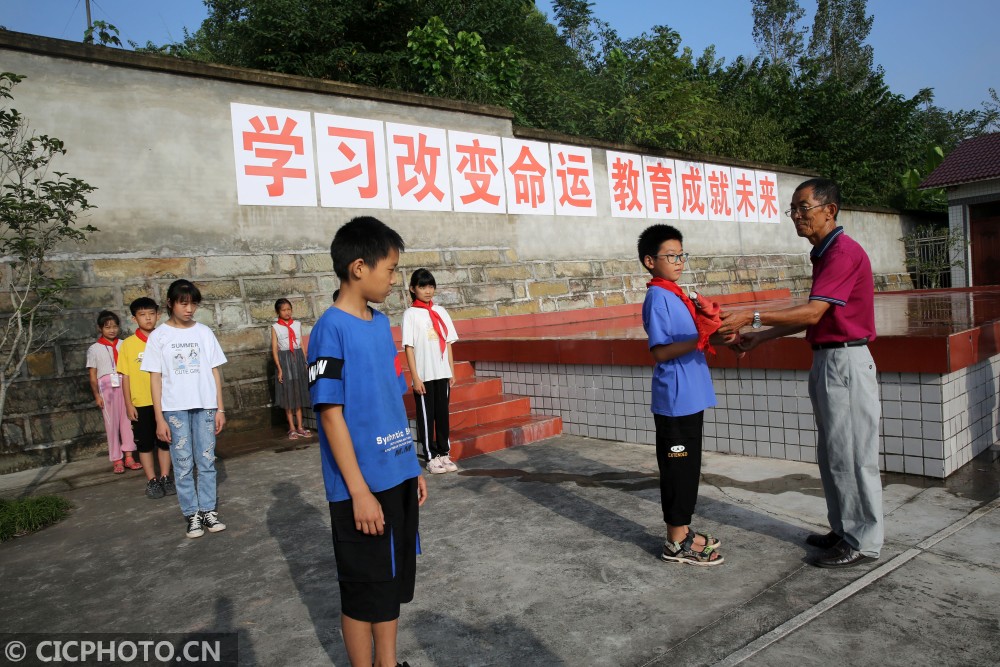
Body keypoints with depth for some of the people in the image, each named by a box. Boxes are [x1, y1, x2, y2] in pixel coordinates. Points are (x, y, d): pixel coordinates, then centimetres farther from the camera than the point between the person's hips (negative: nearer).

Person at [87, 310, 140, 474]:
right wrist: (96, 395, 0)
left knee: (127, 419, 1)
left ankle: (128, 456, 9)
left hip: (125, 385, 1)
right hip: (106, 387, -1)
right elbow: (93, 376, 5)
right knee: (111, 423, 3)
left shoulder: (123, 345, 8)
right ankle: (116, 460, 10)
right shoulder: (94, 349, 5)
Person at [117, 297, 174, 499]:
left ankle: (165, 478, 20)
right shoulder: (128, 344, -3)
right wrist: (128, 405, -5)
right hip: (140, 403, -1)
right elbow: (125, 376, -2)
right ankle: (152, 481, 17)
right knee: (145, 444, 7)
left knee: (165, 441, 8)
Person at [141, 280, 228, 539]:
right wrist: (159, 418, -4)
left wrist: (220, 408, 3)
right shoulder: (159, 336, 1)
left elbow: (214, 372, 7)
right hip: (175, 408, -1)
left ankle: (208, 510, 16)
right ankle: (192, 515, 13)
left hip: (205, 406, 2)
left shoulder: (204, 332, 5)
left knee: (207, 461, 5)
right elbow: (156, 378, 0)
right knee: (183, 464, 3)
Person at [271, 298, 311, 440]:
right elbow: (274, 349, -4)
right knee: (287, 394, 2)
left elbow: (301, 344, 8)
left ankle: (300, 427, 11)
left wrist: (305, 362, 2)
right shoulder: (275, 327, -1)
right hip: (284, 360, -3)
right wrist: (279, 368, -11)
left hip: (298, 359, 3)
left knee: (299, 393, 6)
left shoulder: (297, 324, 8)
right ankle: (292, 428, 8)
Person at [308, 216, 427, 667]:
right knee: (365, 589, 8)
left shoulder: (381, 323, 8)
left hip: (398, 477, 8)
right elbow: (331, 414, -17)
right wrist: (359, 491, -18)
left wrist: (413, 467, 14)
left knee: (396, 579, 19)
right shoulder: (332, 329, -15)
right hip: (362, 486, -7)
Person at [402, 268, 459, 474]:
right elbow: (408, 347, -6)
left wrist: (452, 372, 7)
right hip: (423, 375, -4)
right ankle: (431, 457, 13)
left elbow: (448, 343, 10)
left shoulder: (441, 312, 9)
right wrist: (415, 377, -11)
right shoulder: (410, 314, -3)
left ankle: (444, 454, 19)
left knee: (442, 414, 10)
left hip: (442, 374, 4)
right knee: (426, 416, 4)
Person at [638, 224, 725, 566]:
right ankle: (676, 543, 11)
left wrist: (706, 328, 9)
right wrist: (699, 339, -29)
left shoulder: (676, 295, 14)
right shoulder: (658, 297, -14)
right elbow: (660, 351, -20)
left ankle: (682, 530, 28)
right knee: (679, 468, -1)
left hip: (690, 397, 9)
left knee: (687, 467, 16)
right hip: (675, 399, -9)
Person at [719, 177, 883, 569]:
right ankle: (843, 530, 29)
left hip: (846, 363, -10)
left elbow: (812, 313, -25)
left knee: (851, 456, 0)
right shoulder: (824, 253, 15)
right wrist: (761, 337, 14)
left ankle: (864, 543, 13)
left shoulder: (844, 252, -16)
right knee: (831, 454, 16)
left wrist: (752, 318, -28)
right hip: (827, 361, 10)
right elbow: (812, 316, 17)